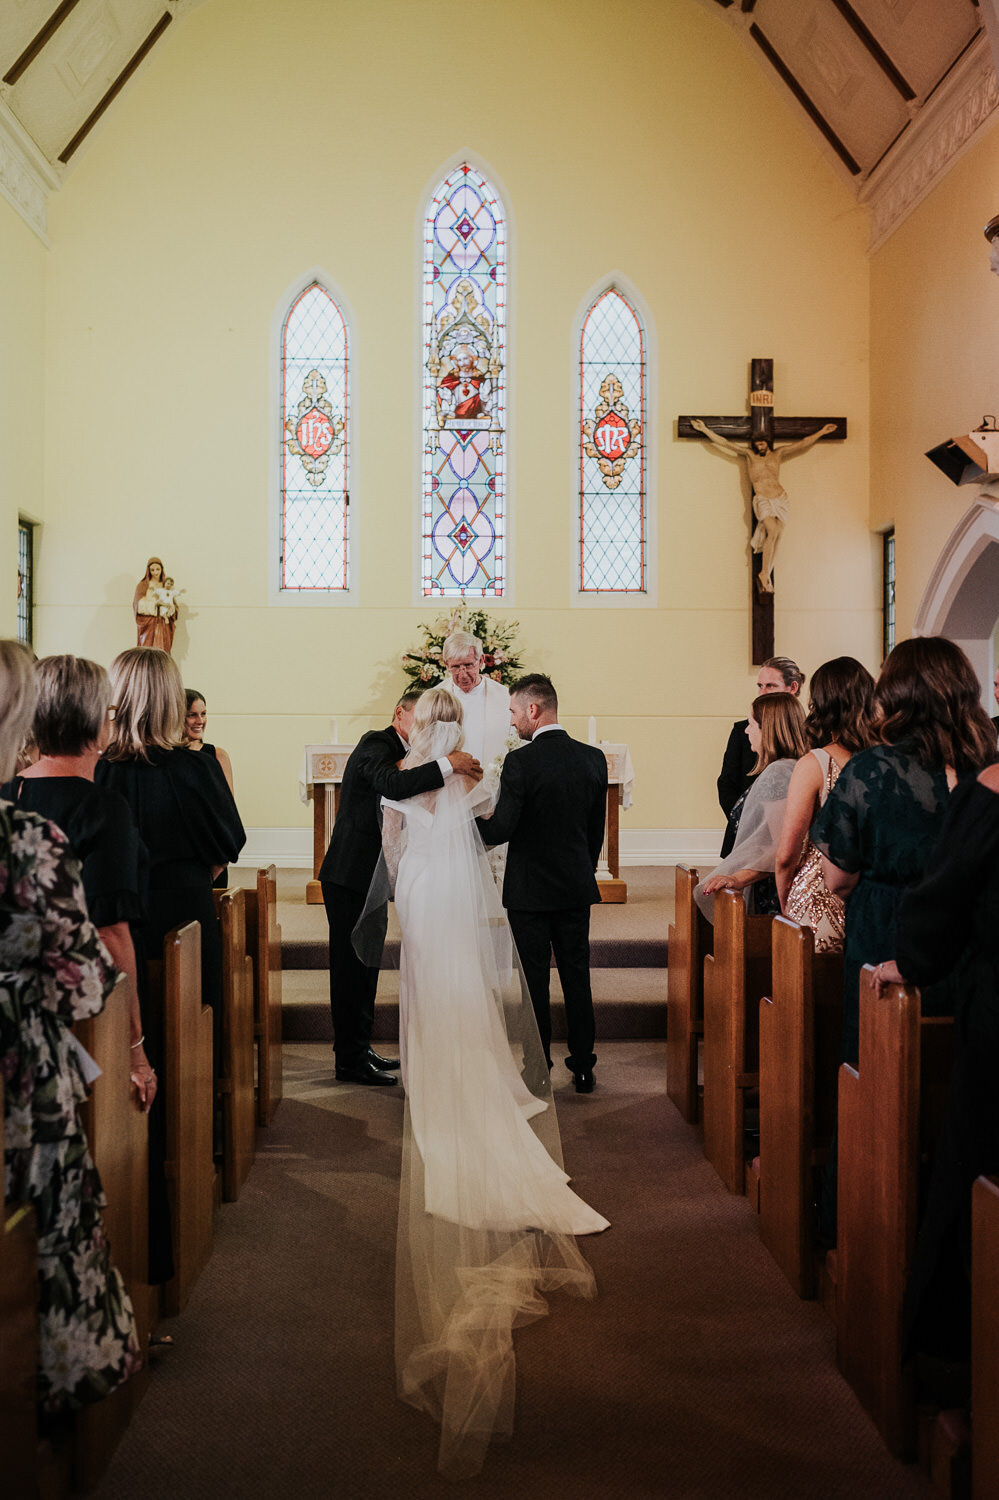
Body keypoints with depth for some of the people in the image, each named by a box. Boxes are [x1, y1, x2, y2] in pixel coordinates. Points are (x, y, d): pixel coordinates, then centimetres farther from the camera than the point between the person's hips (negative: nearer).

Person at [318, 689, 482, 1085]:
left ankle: (360, 1049, 27)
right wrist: (448, 764, -36)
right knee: (352, 967, -4)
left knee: (365, 965, 17)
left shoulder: (393, 750, 17)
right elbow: (393, 785, -35)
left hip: (368, 877, 10)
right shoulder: (375, 745, -14)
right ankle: (350, 1061, 3)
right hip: (351, 877, -10)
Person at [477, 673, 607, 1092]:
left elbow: (500, 831, -19)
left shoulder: (520, 762, -17)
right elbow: (597, 830, 8)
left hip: (530, 889, -5)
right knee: (577, 977, 12)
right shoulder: (594, 758, 1)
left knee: (535, 982, 5)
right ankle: (583, 1068, 20)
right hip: (577, 886, 5)